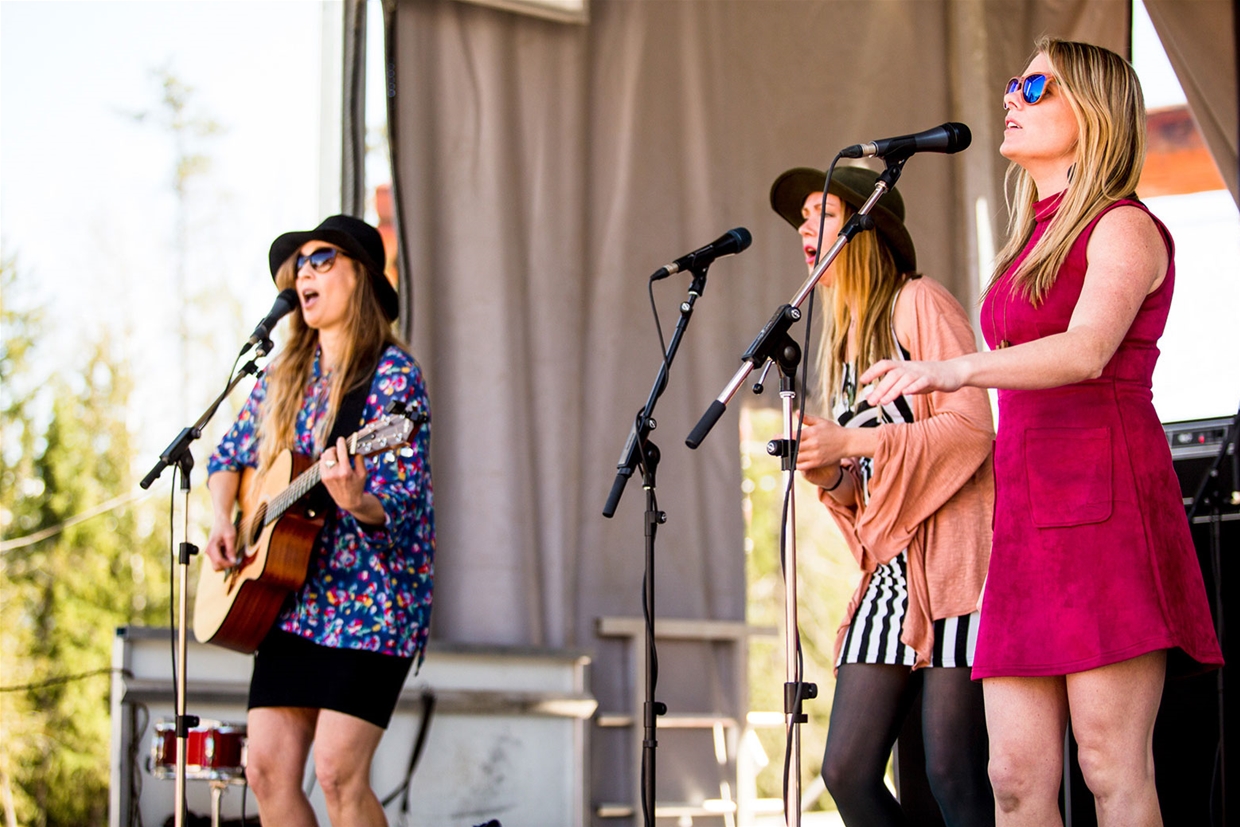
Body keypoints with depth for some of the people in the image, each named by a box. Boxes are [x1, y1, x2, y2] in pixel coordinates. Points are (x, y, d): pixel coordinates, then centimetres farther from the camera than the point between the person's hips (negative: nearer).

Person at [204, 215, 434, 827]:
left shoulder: (391, 374, -8)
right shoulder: (285, 375, 13)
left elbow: (404, 505, -15)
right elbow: (228, 458, 25)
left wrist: (357, 502, -36)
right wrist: (222, 522, 6)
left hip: (370, 598, -7)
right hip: (292, 600, 7)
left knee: (338, 771, -15)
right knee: (266, 769, 1)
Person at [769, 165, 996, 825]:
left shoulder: (918, 304, -1)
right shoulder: (843, 337, 23)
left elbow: (970, 426, -12)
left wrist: (853, 443, -15)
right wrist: (829, 475, 2)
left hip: (951, 560, -8)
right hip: (889, 570, 8)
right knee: (847, 772, -2)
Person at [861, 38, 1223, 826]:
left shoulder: (1123, 228, -2)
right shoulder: (1033, 245, 23)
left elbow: (1086, 350, -21)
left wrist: (956, 370, -35)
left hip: (1105, 508, -8)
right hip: (1027, 516, 8)